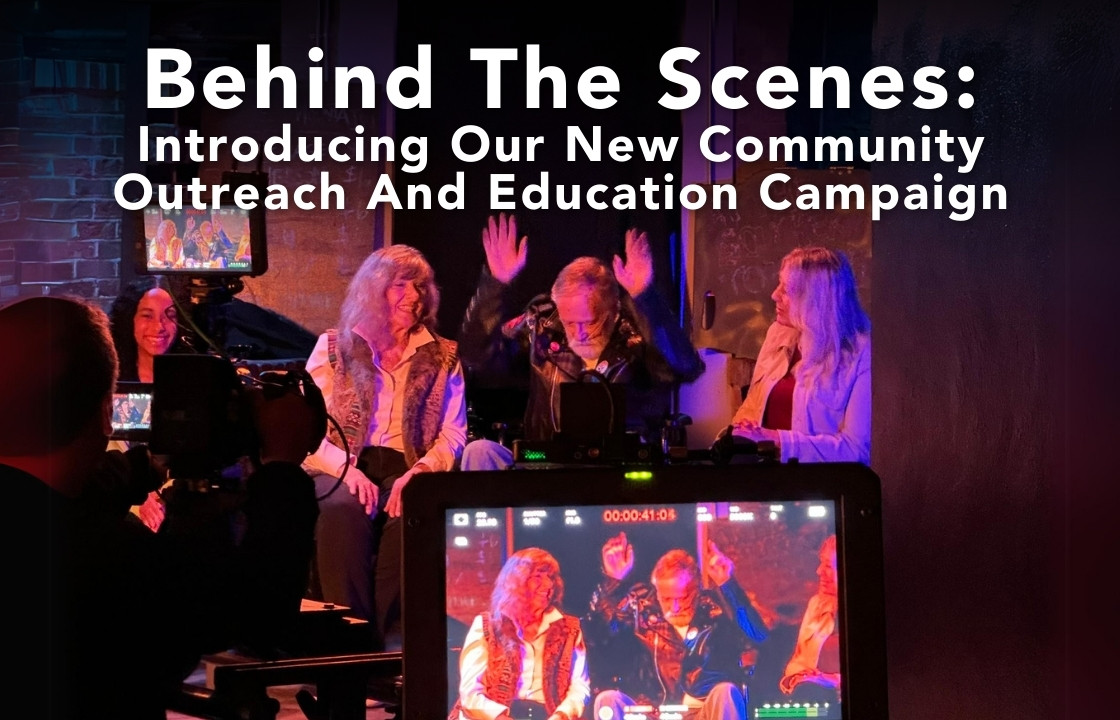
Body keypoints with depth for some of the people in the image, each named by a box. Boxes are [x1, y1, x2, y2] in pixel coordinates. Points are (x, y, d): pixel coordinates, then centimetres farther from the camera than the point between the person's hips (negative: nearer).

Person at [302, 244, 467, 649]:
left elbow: (453, 433, 8)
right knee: (343, 512, -38)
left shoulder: (443, 357, 16)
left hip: (407, 473, 1)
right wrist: (346, 469, -15)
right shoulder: (333, 348, 12)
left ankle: (393, 639, -32)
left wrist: (421, 470, -13)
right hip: (343, 473, 0)